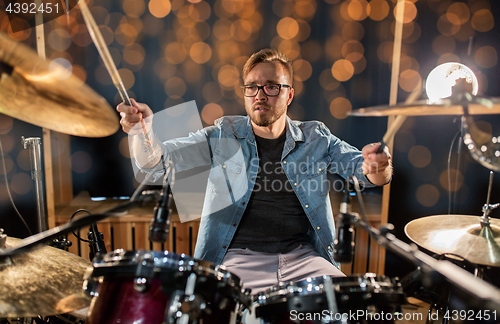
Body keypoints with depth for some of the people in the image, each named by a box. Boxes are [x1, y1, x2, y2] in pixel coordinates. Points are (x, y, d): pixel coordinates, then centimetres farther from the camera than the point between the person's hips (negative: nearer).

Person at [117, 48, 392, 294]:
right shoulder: (221, 137, 3)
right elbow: (155, 159, -2)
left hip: (303, 257, 2)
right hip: (237, 259, -1)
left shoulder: (316, 139, 7)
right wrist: (143, 130, -25)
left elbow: (361, 167, 0)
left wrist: (376, 166, -25)